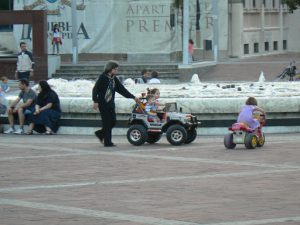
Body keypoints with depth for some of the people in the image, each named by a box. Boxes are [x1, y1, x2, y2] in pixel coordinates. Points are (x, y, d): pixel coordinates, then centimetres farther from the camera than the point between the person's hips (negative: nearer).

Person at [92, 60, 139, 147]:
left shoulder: (114, 79, 10)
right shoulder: (103, 77, -9)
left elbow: (122, 89, 13)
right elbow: (95, 89, -12)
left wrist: (133, 97, 9)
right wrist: (95, 101, -20)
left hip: (110, 104, 7)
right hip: (103, 103, -7)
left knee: (113, 121, 5)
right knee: (107, 122, -5)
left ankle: (100, 133, 26)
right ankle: (107, 142, 2)